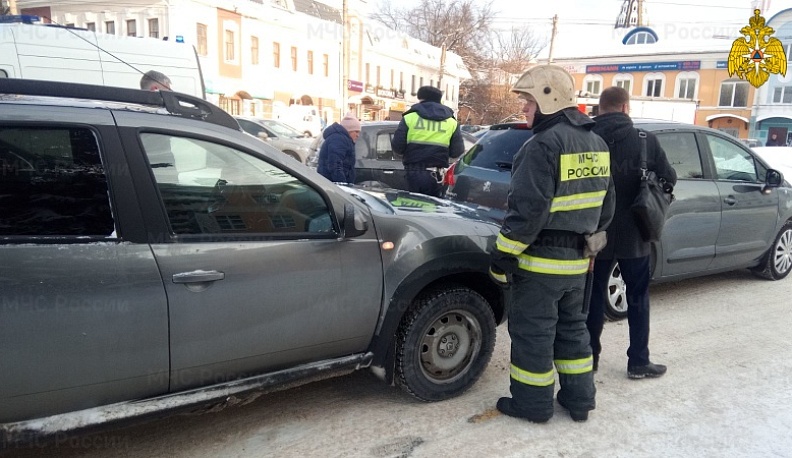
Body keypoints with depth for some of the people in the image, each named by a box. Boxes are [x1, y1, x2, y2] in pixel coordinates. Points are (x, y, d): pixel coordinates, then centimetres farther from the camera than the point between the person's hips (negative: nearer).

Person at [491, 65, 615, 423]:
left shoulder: (544, 144, -19)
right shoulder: (596, 143, 11)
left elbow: (527, 209, -23)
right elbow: (605, 205, 17)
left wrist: (503, 255, -17)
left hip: (540, 259, -9)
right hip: (576, 257, 9)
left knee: (532, 331, 4)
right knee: (572, 327, 19)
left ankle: (533, 404, 17)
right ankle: (579, 400, 29)